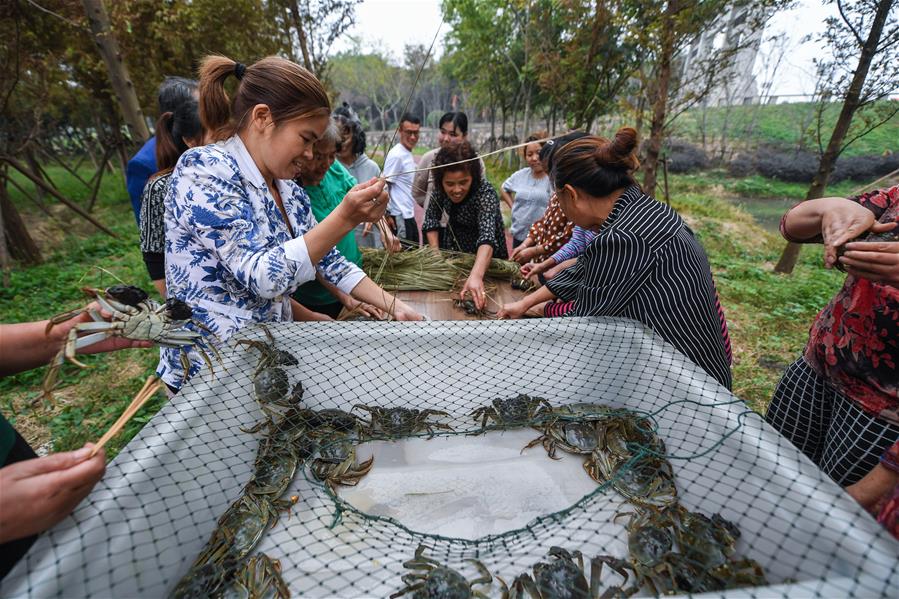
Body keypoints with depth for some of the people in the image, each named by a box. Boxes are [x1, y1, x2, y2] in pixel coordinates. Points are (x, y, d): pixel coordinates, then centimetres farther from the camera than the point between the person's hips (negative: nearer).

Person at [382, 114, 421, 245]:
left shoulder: (408, 154, 12)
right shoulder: (396, 155, -14)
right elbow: (384, 187, -16)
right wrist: (387, 216, -16)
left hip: (409, 215, 9)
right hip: (400, 217, -9)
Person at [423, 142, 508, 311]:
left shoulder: (485, 192, -33)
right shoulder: (440, 187, -20)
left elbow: (487, 236, -48)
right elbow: (431, 218, -7)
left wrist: (476, 275, -63)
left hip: (484, 257, -4)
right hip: (453, 249, 4)